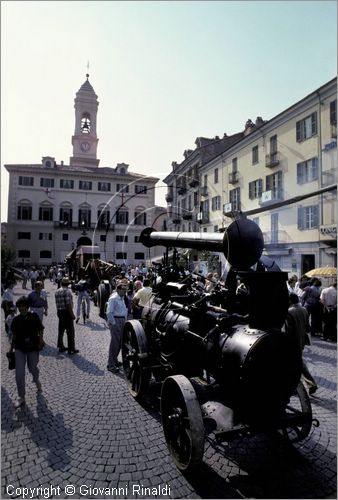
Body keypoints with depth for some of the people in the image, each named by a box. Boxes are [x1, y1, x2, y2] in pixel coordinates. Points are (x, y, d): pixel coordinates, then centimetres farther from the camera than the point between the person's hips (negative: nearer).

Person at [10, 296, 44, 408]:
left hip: (33, 348, -1)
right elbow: (14, 335, 7)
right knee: (19, 374, -3)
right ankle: (21, 398, 13)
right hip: (20, 349, 1)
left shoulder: (34, 316, -9)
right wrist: (11, 348, 10)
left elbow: (40, 330, -1)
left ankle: (36, 380, 51)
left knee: (33, 368, 15)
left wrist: (40, 341, -11)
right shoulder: (16, 320, -3)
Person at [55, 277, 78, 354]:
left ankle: (61, 346, 24)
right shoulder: (67, 291, -16)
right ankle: (71, 349, 2)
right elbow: (68, 304, -20)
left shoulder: (57, 291, 10)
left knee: (61, 330, 16)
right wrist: (72, 314, -16)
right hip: (67, 312, -8)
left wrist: (59, 312, 20)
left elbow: (57, 303, 13)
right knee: (70, 331, -1)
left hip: (59, 312, 8)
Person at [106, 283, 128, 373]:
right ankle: (111, 365, 3)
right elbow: (109, 312, -17)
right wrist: (113, 323, -17)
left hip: (122, 321, 9)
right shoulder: (113, 298, -13)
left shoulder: (122, 298, 15)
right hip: (115, 321, -9)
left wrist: (125, 321, 16)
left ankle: (114, 360, 32)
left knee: (120, 342, 16)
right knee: (114, 343, -6)